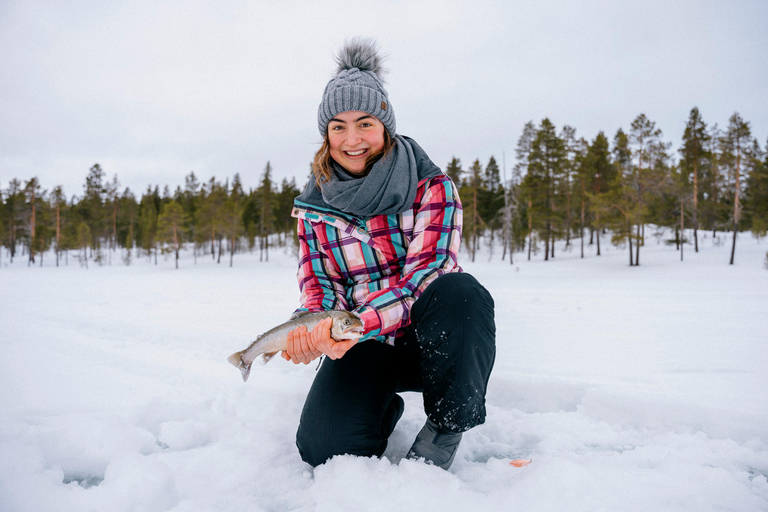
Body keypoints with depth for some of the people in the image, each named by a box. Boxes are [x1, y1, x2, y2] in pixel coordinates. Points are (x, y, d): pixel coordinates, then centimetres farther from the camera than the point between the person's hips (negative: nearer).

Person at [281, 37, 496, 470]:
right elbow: (318, 285, 4)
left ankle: (447, 425, -13)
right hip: (365, 347, 2)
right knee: (325, 447, -23)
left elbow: (425, 274, -18)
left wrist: (359, 324, -35)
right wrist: (309, 330, -21)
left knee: (460, 292, -36)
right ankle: (384, 407, 13)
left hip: (430, 338, -1)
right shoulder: (314, 206, 4)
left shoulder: (431, 186, -6)